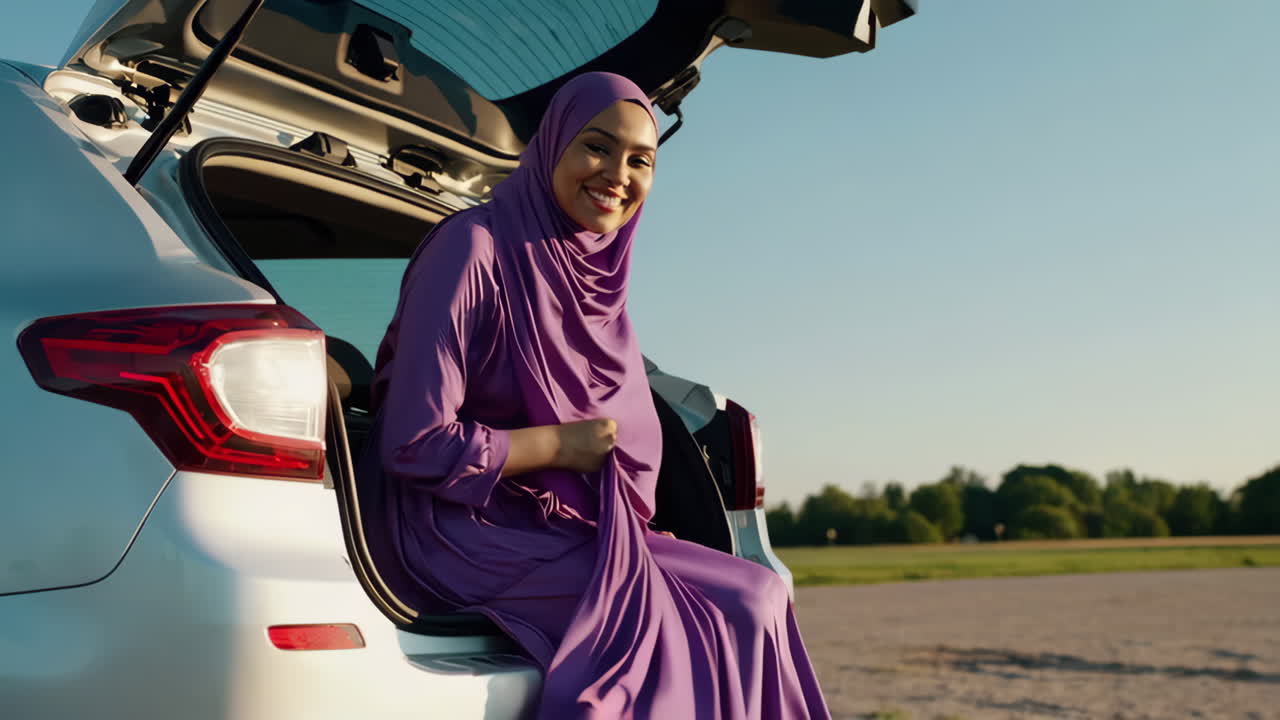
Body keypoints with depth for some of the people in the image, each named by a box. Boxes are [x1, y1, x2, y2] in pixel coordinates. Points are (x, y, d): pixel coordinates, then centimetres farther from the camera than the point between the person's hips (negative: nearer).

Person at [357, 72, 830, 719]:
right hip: (464, 530, -7)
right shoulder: (473, 248, -13)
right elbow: (413, 445, -19)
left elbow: (627, 442, 15)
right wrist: (562, 445, -12)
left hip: (561, 531, 8)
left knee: (761, 596, -6)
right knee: (729, 615, -16)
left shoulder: (597, 279, 10)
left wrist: (632, 534, -3)